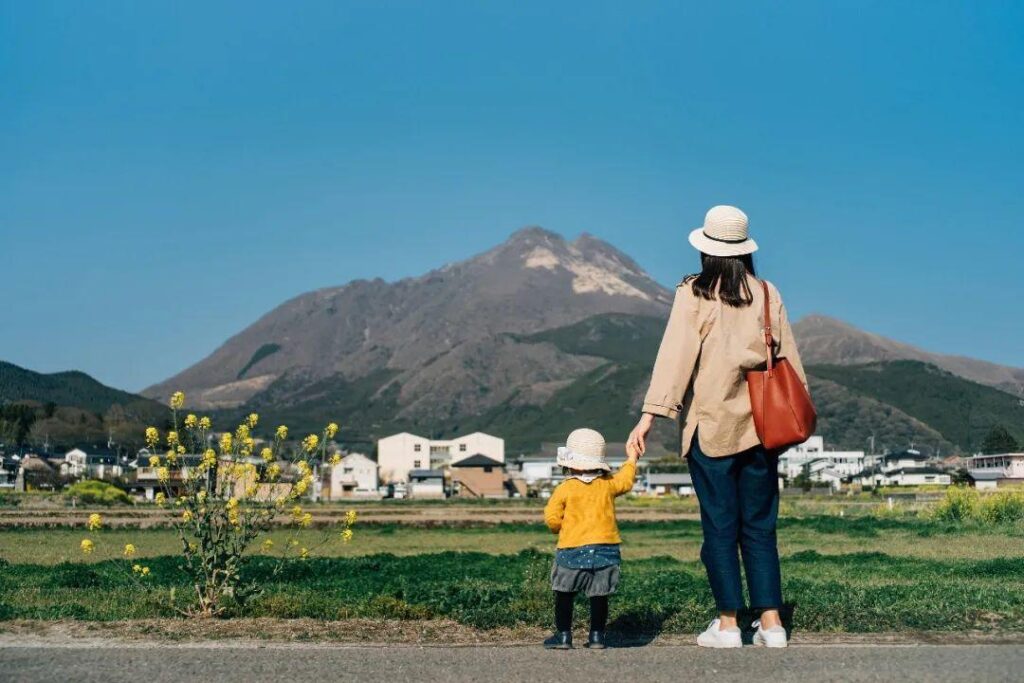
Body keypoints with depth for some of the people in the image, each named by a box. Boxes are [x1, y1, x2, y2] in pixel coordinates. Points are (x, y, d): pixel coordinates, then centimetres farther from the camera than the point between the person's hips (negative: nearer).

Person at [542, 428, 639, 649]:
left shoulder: (564, 489, -6)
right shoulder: (607, 484, 5)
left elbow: (552, 519, -9)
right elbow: (626, 481, 25)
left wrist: (561, 528, 13)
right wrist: (631, 460, 42)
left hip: (573, 550, -3)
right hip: (605, 549, 3)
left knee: (564, 594, 8)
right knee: (599, 596, 8)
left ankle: (563, 635, 7)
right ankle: (597, 636, 8)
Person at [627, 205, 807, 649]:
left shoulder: (693, 295, -5)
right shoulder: (767, 294, 5)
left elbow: (675, 355, -12)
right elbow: (787, 357, 9)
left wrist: (651, 415, -13)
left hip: (711, 426, -3)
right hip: (760, 425, 3)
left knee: (720, 526, 4)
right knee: (760, 527, 10)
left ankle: (728, 625, 6)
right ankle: (771, 623, 9)